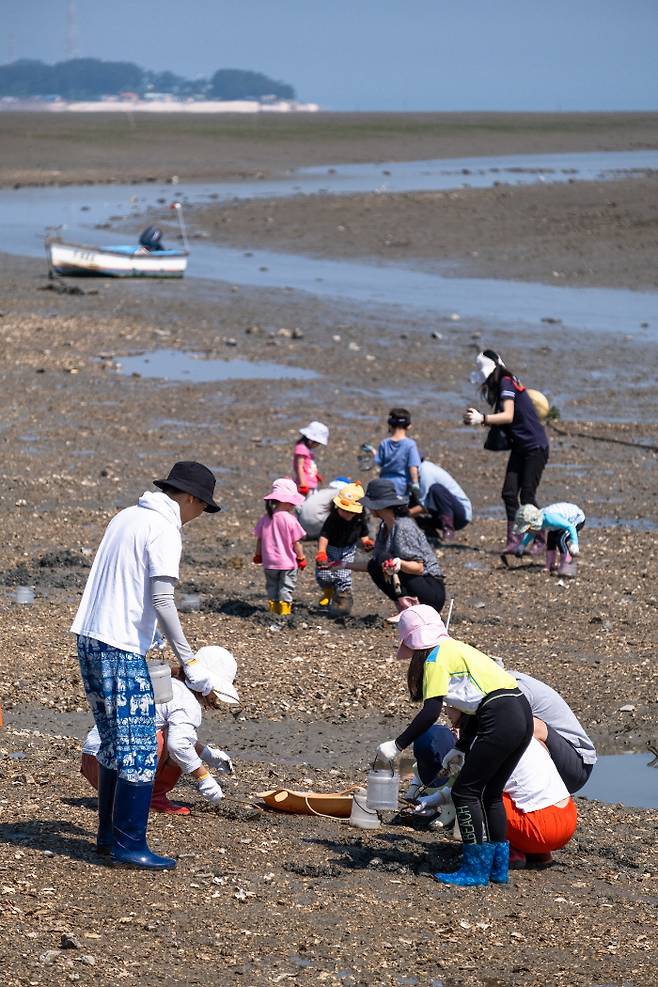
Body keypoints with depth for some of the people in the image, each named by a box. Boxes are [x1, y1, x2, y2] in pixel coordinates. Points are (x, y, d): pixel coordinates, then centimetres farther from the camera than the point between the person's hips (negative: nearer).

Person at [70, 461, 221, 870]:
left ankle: (109, 835, 19)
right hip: (121, 648, -9)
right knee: (140, 747, -5)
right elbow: (162, 600, -18)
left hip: (89, 637, 9)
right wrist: (190, 662, -16)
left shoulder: (127, 517, 16)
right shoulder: (165, 529, -11)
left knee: (115, 742, 16)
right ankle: (130, 844, -6)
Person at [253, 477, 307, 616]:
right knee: (286, 587, 8)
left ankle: (273, 609, 20)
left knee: (272, 586, 18)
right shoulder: (290, 520, -17)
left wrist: (258, 555, 19)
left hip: (269, 563, 4)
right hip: (287, 563, -4)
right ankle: (284, 610, 7)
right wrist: (301, 558, 2)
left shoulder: (265, 518, -3)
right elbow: (296, 542, -12)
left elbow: (259, 539, 5)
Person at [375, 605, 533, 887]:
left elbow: (430, 712, -11)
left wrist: (397, 745, -6)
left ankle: (476, 869, 4)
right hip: (522, 714, 9)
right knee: (489, 793, 19)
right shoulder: (455, 650, 24)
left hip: (500, 721, -9)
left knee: (466, 792, 1)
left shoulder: (435, 657, -3)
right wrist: (461, 749, 28)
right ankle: (498, 866, 23)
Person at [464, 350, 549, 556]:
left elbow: (508, 416, -26)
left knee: (527, 495, -7)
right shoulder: (501, 385, 14)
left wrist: (482, 419, -33)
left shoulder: (506, 383, -14)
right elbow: (502, 420, 13)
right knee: (509, 493, -2)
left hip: (535, 447, -9)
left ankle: (539, 540, 5)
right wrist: (475, 419, 3)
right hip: (520, 448, 9)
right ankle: (513, 539, -2)